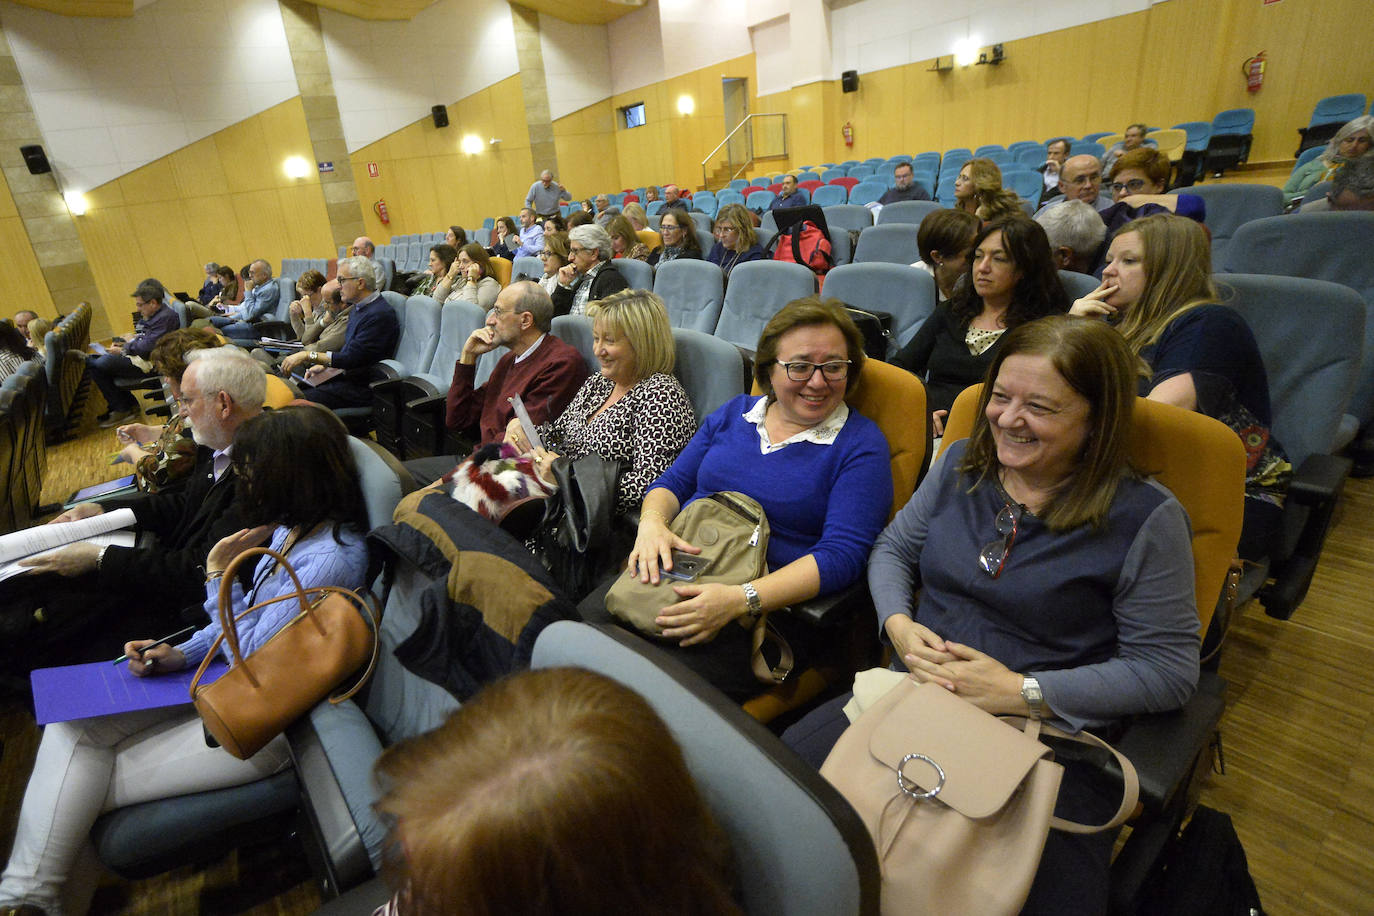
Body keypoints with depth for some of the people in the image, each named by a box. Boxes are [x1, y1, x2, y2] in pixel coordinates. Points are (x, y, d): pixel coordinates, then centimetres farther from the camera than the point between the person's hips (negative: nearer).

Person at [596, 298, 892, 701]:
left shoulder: (861, 444, -2)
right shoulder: (734, 412, 13)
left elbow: (841, 555, -12)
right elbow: (672, 483, 17)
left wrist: (740, 599, -25)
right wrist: (652, 524, -8)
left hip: (766, 606, -4)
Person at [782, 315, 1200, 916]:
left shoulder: (1146, 517, -8)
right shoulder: (962, 464, 6)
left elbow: (1169, 670, -6)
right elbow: (892, 550, 15)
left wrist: (1021, 691, -15)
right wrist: (898, 625, -5)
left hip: (1047, 732, -2)